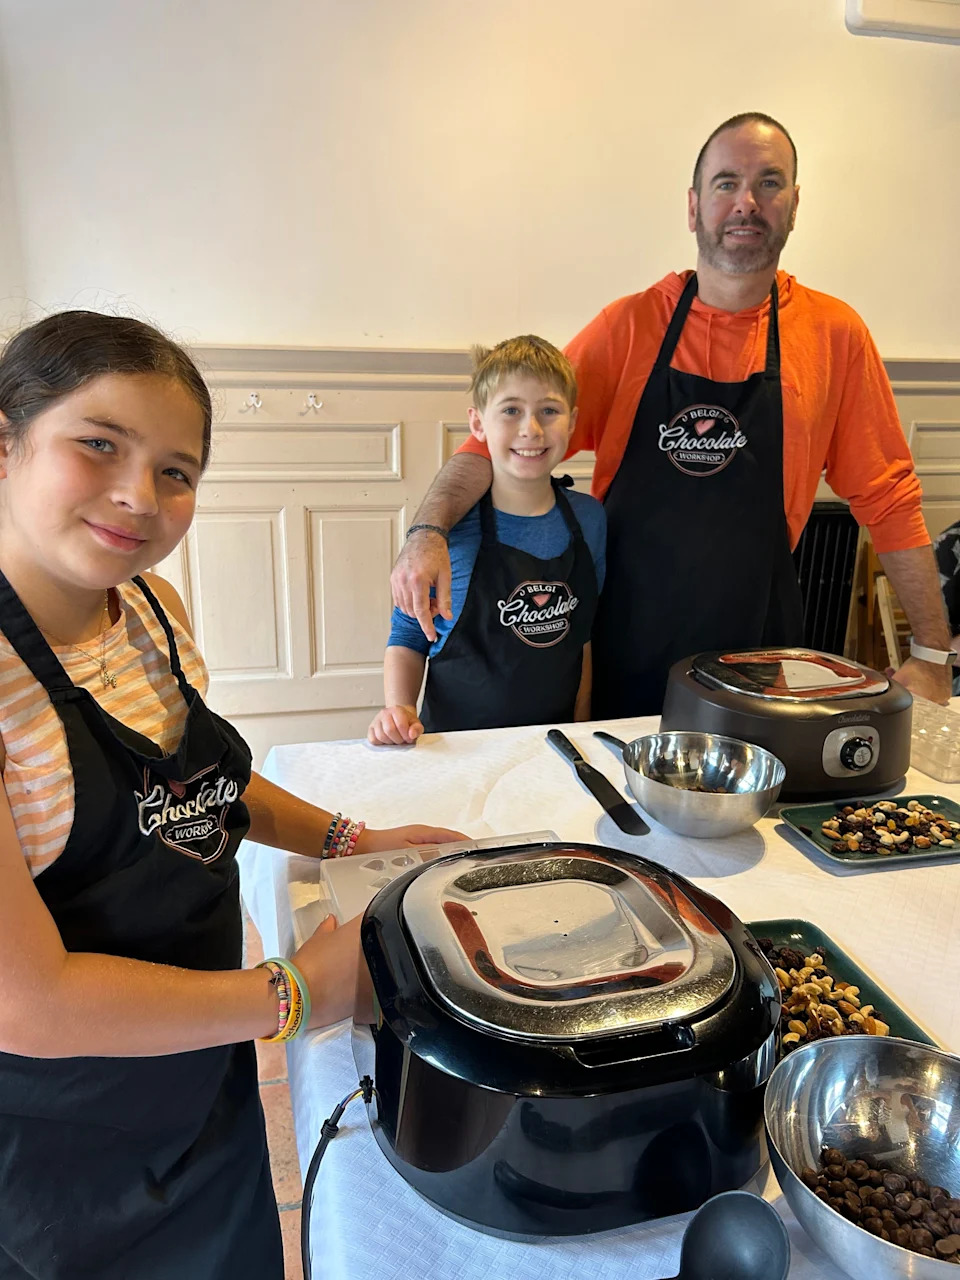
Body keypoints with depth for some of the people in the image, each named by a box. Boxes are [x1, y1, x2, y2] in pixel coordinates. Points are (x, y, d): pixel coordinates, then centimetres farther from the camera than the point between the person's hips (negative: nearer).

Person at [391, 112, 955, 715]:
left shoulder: (835, 332, 0)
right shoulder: (630, 324, -2)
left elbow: (886, 498, 2)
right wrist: (428, 530, -24)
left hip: (758, 651, 1)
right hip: (629, 649, 0)